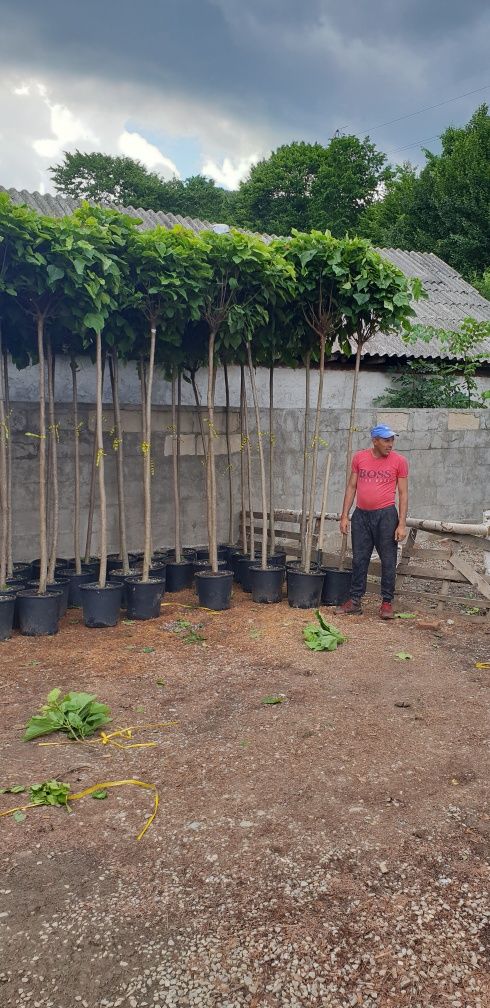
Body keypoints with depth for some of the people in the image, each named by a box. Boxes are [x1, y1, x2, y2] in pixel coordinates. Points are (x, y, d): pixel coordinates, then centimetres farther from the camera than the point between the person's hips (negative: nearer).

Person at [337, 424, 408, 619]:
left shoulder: (399, 461, -3)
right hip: (361, 515, 3)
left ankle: (387, 602, 12)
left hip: (386, 515, -2)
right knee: (359, 559, 8)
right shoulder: (359, 457, 4)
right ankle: (355, 601, 16)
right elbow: (351, 487, 8)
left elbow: (403, 493, -2)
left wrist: (402, 524, -8)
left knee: (388, 561, 2)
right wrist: (344, 516, 3)